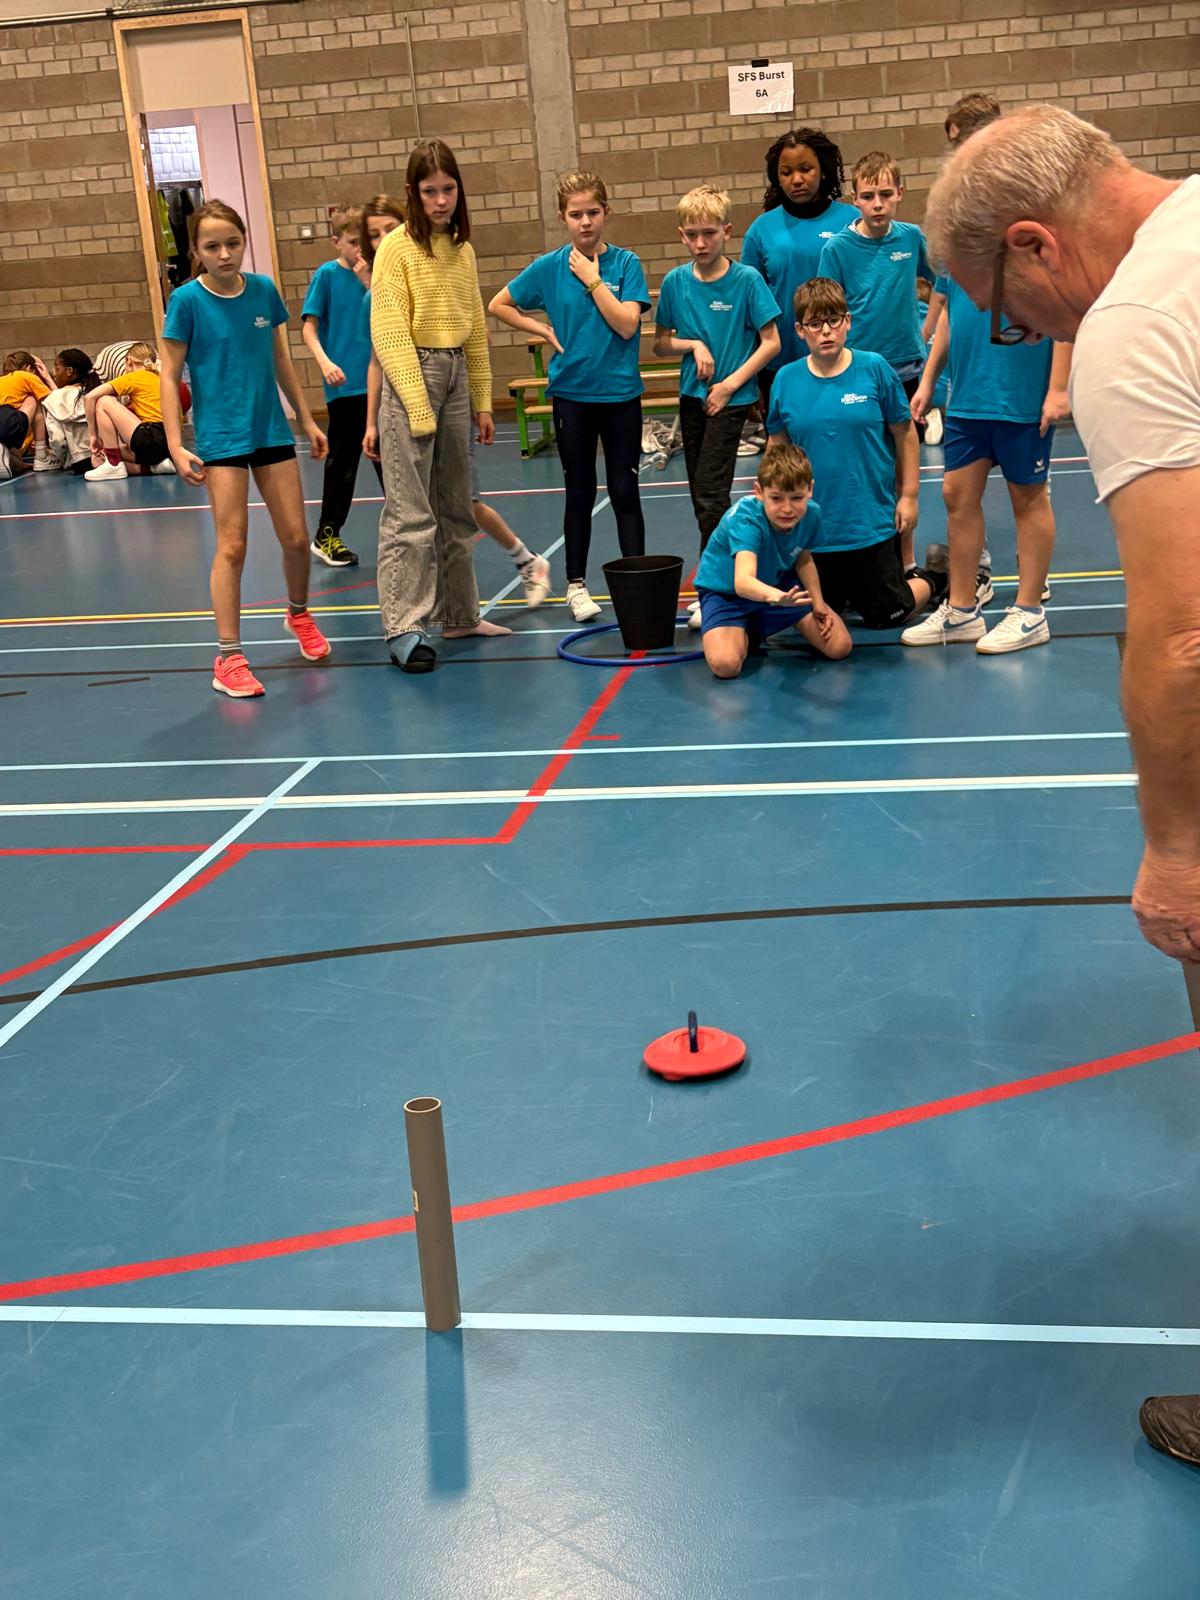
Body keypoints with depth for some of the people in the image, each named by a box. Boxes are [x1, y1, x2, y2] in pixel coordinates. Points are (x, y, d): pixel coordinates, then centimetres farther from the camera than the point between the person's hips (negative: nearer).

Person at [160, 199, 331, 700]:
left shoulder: (264, 290, 3)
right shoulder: (187, 300, -9)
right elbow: (170, 376, -7)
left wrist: (307, 420, 16)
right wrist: (175, 445, -14)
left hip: (272, 430, 4)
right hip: (221, 437, -4)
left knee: (296, 538, 7)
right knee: (232, 546, -6)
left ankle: (298, 614, 36)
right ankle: (229, 658, 1)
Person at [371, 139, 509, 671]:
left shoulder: (463, 249, 12)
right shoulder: (396, 248, -7)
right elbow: (389, 333, -12)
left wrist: (482, 401, 12)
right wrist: (418, 406, -17)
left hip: (457, 375, 7)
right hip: (412, 374, -7)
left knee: (455, 507, 13)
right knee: (410, 512, -9)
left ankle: (459, 613, 22)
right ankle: (404, 627, -7)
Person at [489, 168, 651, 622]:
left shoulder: (626, 263, -3)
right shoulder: (549, 267, -1)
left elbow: (626, 324, -15)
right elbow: (499, 305, 7)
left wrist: (592, 279, -14)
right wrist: (545, 331, -1)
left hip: (621, 393, -1)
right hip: (572, 393, 1)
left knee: (625, 491, 3)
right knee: (580, 494, 9)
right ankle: (577, 585, 19)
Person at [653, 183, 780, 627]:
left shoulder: (747, 279, -10)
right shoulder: (675, 282, 2)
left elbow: (771, 342, -9)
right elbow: (660, 343, 10)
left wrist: (731, 383, -14)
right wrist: (693, 345, -10)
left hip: (731, 397, -5)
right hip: (692, 396, 5)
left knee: (710, 493, -11)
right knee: (701, 495, 11)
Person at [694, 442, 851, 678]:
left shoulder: (811, 514, -18)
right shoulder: (746, 519, -37)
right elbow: (742, 581, -54)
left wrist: (818, 602, -4)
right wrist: (774, 596, -75)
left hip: (782, 585, 5)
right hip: (726, 591, -5)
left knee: (839, 647, -6)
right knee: (725, 664, -31)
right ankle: (748, 634, 8)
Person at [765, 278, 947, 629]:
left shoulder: (874, 368, -8)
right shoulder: (786, 380, -3)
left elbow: (905, 434, -1)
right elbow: (777, 447, 8)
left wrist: (909, 495, -2)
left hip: (873, 524, -2)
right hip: (812, 530, 3)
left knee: (886, 617, 8)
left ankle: (932, 577, 37)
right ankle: (851, 592, 46)